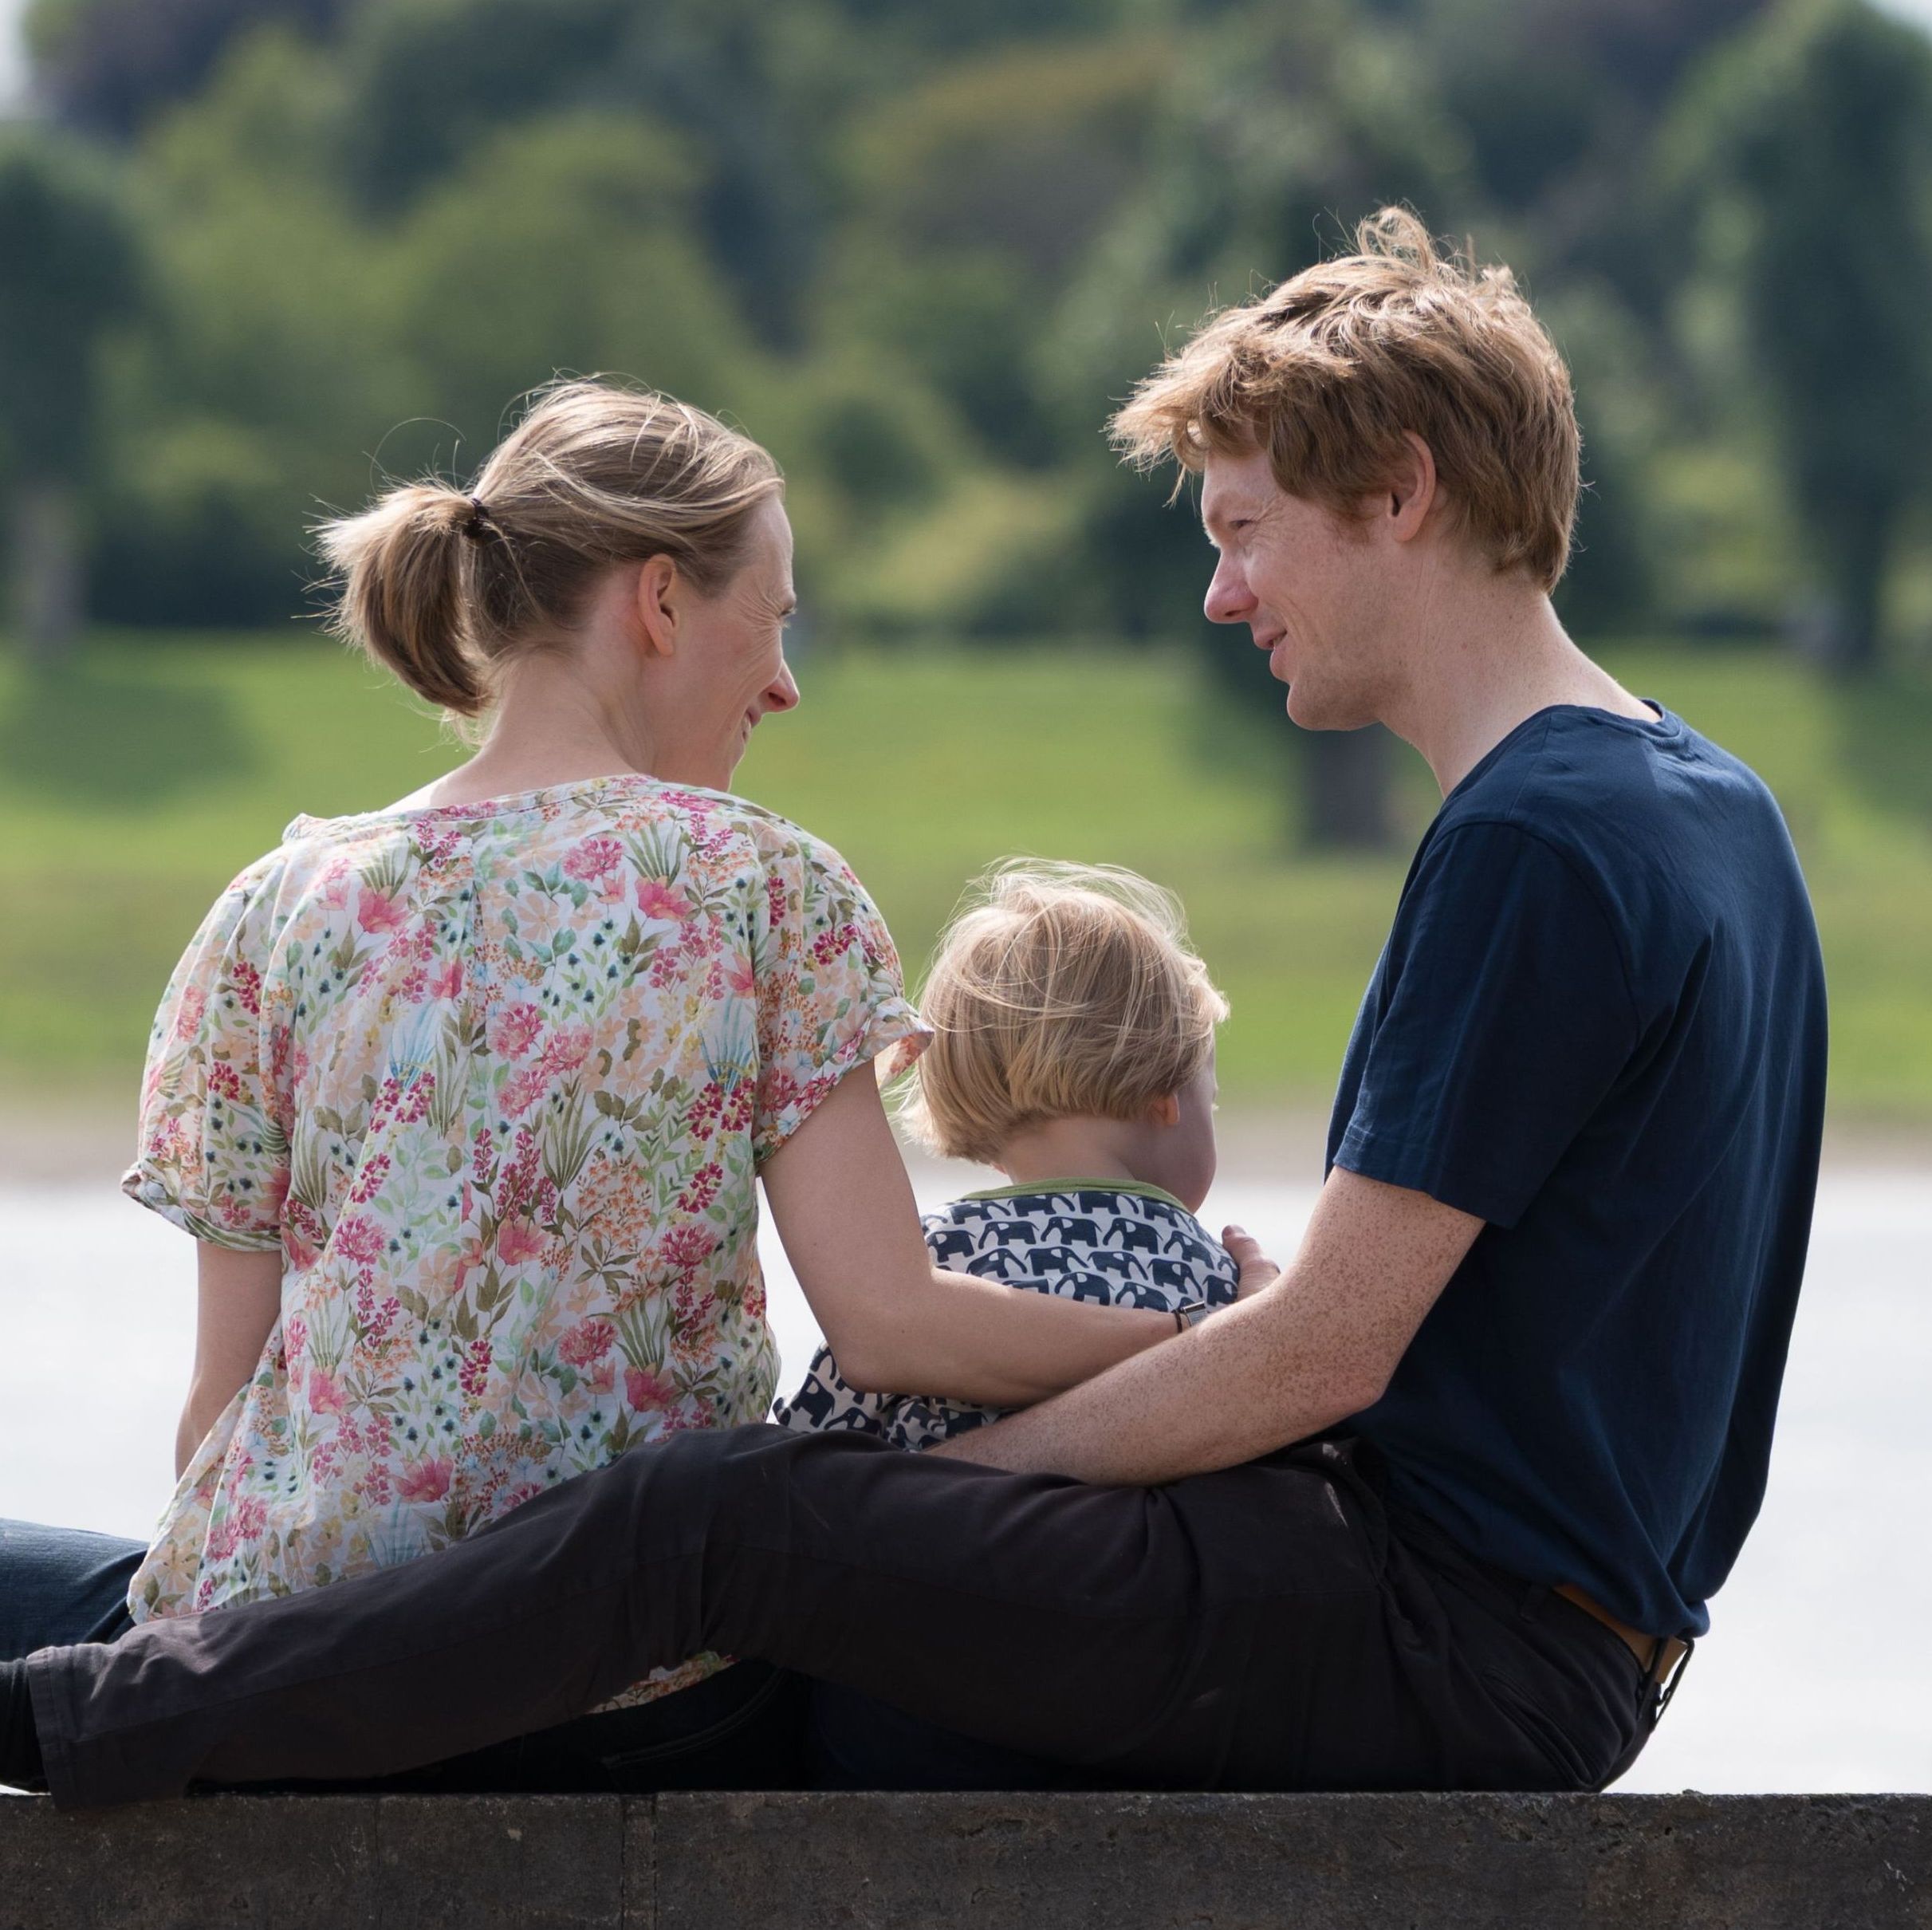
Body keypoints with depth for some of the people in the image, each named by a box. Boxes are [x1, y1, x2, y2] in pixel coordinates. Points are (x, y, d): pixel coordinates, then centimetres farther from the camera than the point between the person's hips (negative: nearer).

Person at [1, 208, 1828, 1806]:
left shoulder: (1535, 847, -17)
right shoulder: (1708, 808, 16)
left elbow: (1326, 1352, -18)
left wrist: (953, 1476, -8)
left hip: (1465, 1642, -10)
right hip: (1559, 1629, 10)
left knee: (722, 1516, -14)